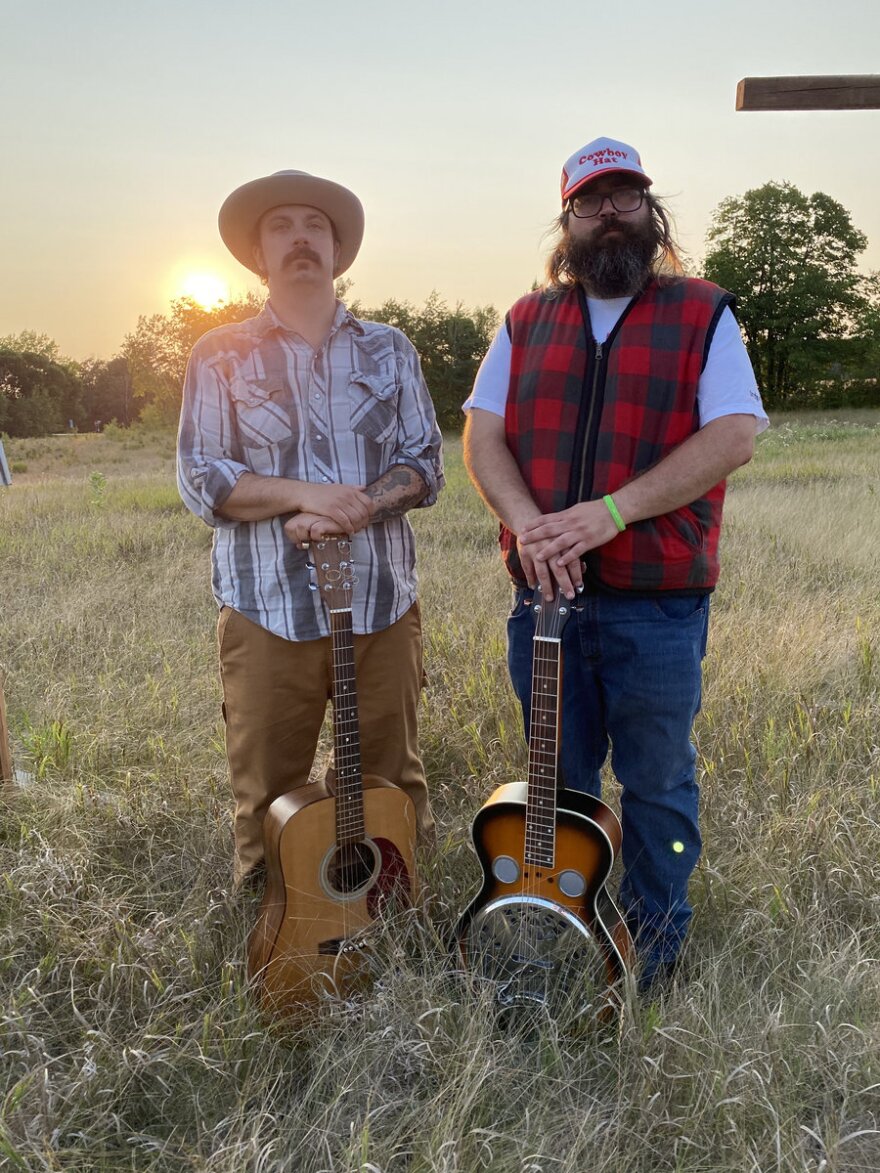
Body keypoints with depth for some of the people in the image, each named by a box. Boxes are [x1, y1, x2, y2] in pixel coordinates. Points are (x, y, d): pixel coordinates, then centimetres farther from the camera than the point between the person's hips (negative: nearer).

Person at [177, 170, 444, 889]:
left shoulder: (388, 349, 11)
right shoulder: (222, 356, 5)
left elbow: (424, 465, 4)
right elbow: (200, 479, -3)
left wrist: (355, 507, -15)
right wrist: (303, 494, -18)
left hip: (381, 601, 2)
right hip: (268, 609, -1)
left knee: (394, 785, 12)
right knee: (267, 795, 7)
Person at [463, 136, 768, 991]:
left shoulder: (702, 316, 2)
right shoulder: (526, 322, 11)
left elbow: (734, 436, -10)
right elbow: (481, 433, 4)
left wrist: (610, 512, -20)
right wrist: (528, 523, -16)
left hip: (657, 602, -2)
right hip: (544, 594, 3)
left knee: (656, 783, 11)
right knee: (556, 780, 17)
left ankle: (654, 943, 34)